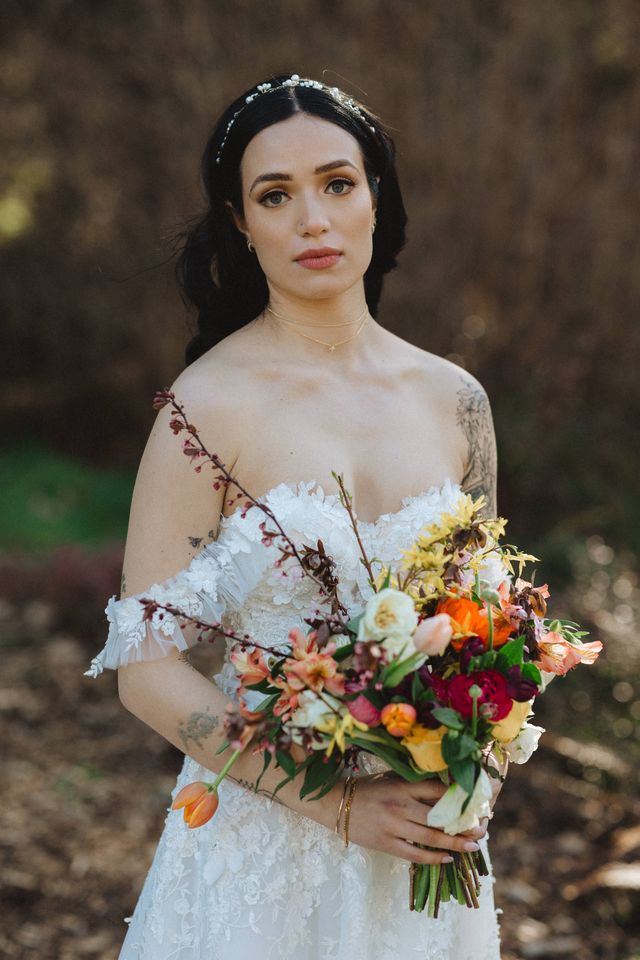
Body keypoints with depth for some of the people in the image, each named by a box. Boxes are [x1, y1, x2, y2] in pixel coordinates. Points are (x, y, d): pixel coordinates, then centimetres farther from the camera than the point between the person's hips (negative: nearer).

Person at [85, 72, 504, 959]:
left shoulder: (454, 400, -1)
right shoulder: (209, 405, -13)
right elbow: (147, 669, -14)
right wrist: (339, 804, -18)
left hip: (424, 844, 4)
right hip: (263, 841, -4)